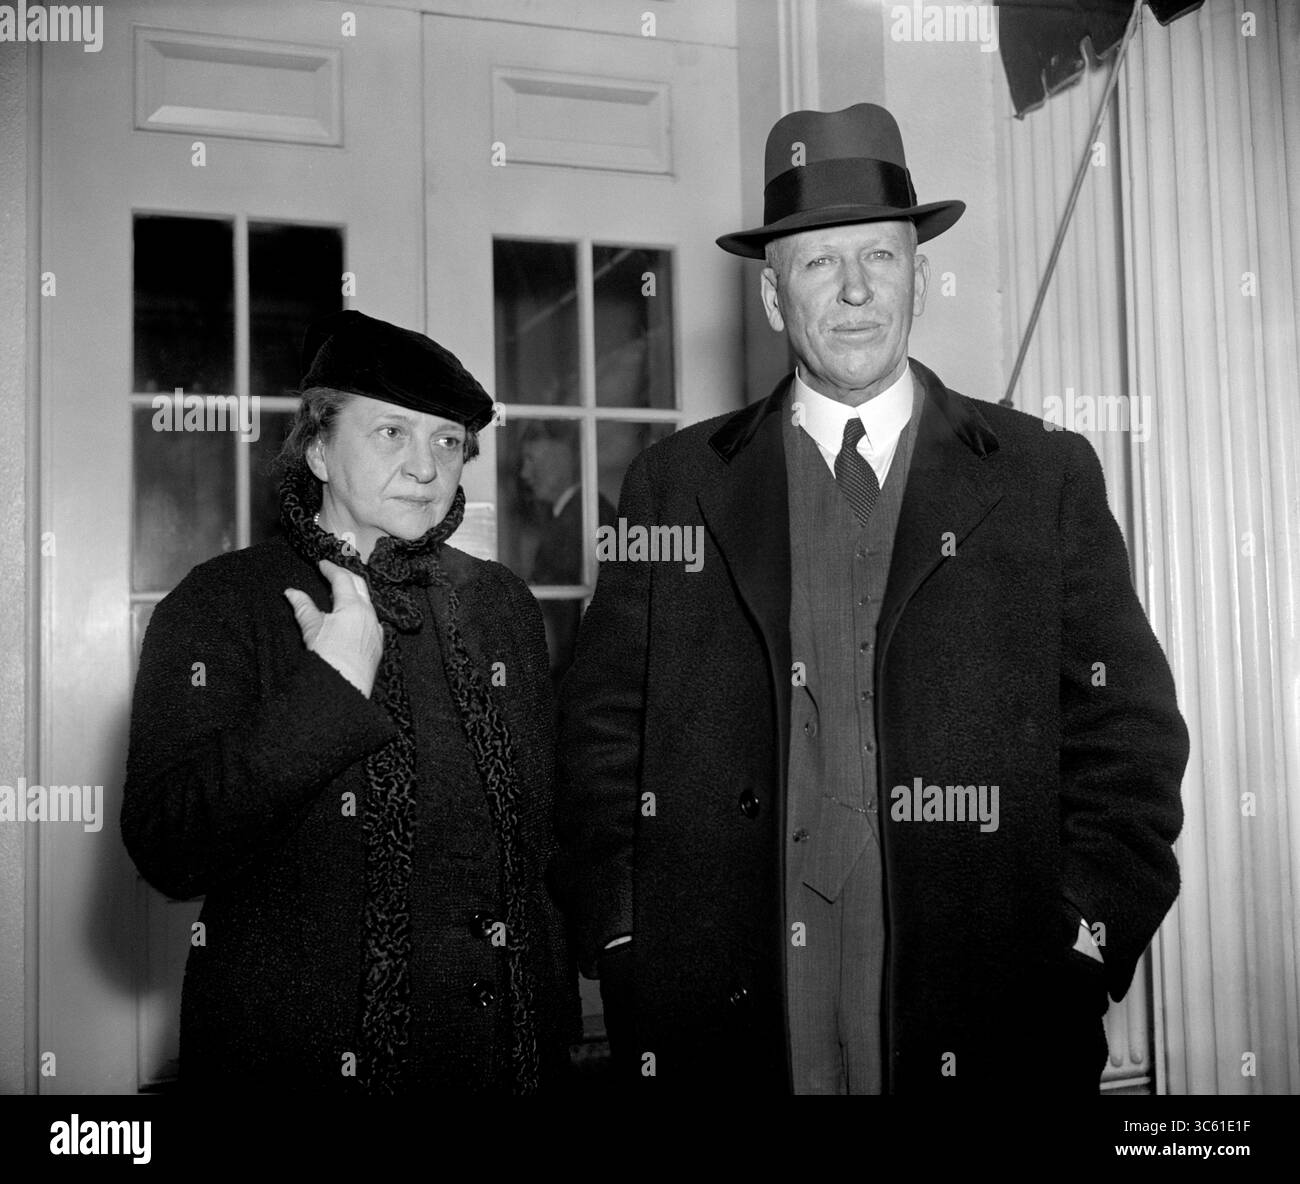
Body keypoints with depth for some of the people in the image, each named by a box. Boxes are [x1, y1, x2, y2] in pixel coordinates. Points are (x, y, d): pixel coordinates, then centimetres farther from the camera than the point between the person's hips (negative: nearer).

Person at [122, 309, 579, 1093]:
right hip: (298, 1056, -3)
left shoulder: (503, 603, 4)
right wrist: (331, 687, -21)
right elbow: (167, 851, -16)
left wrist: (551, 1022, 3)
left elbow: (549, 826, 10)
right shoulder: (218, 607, -7)